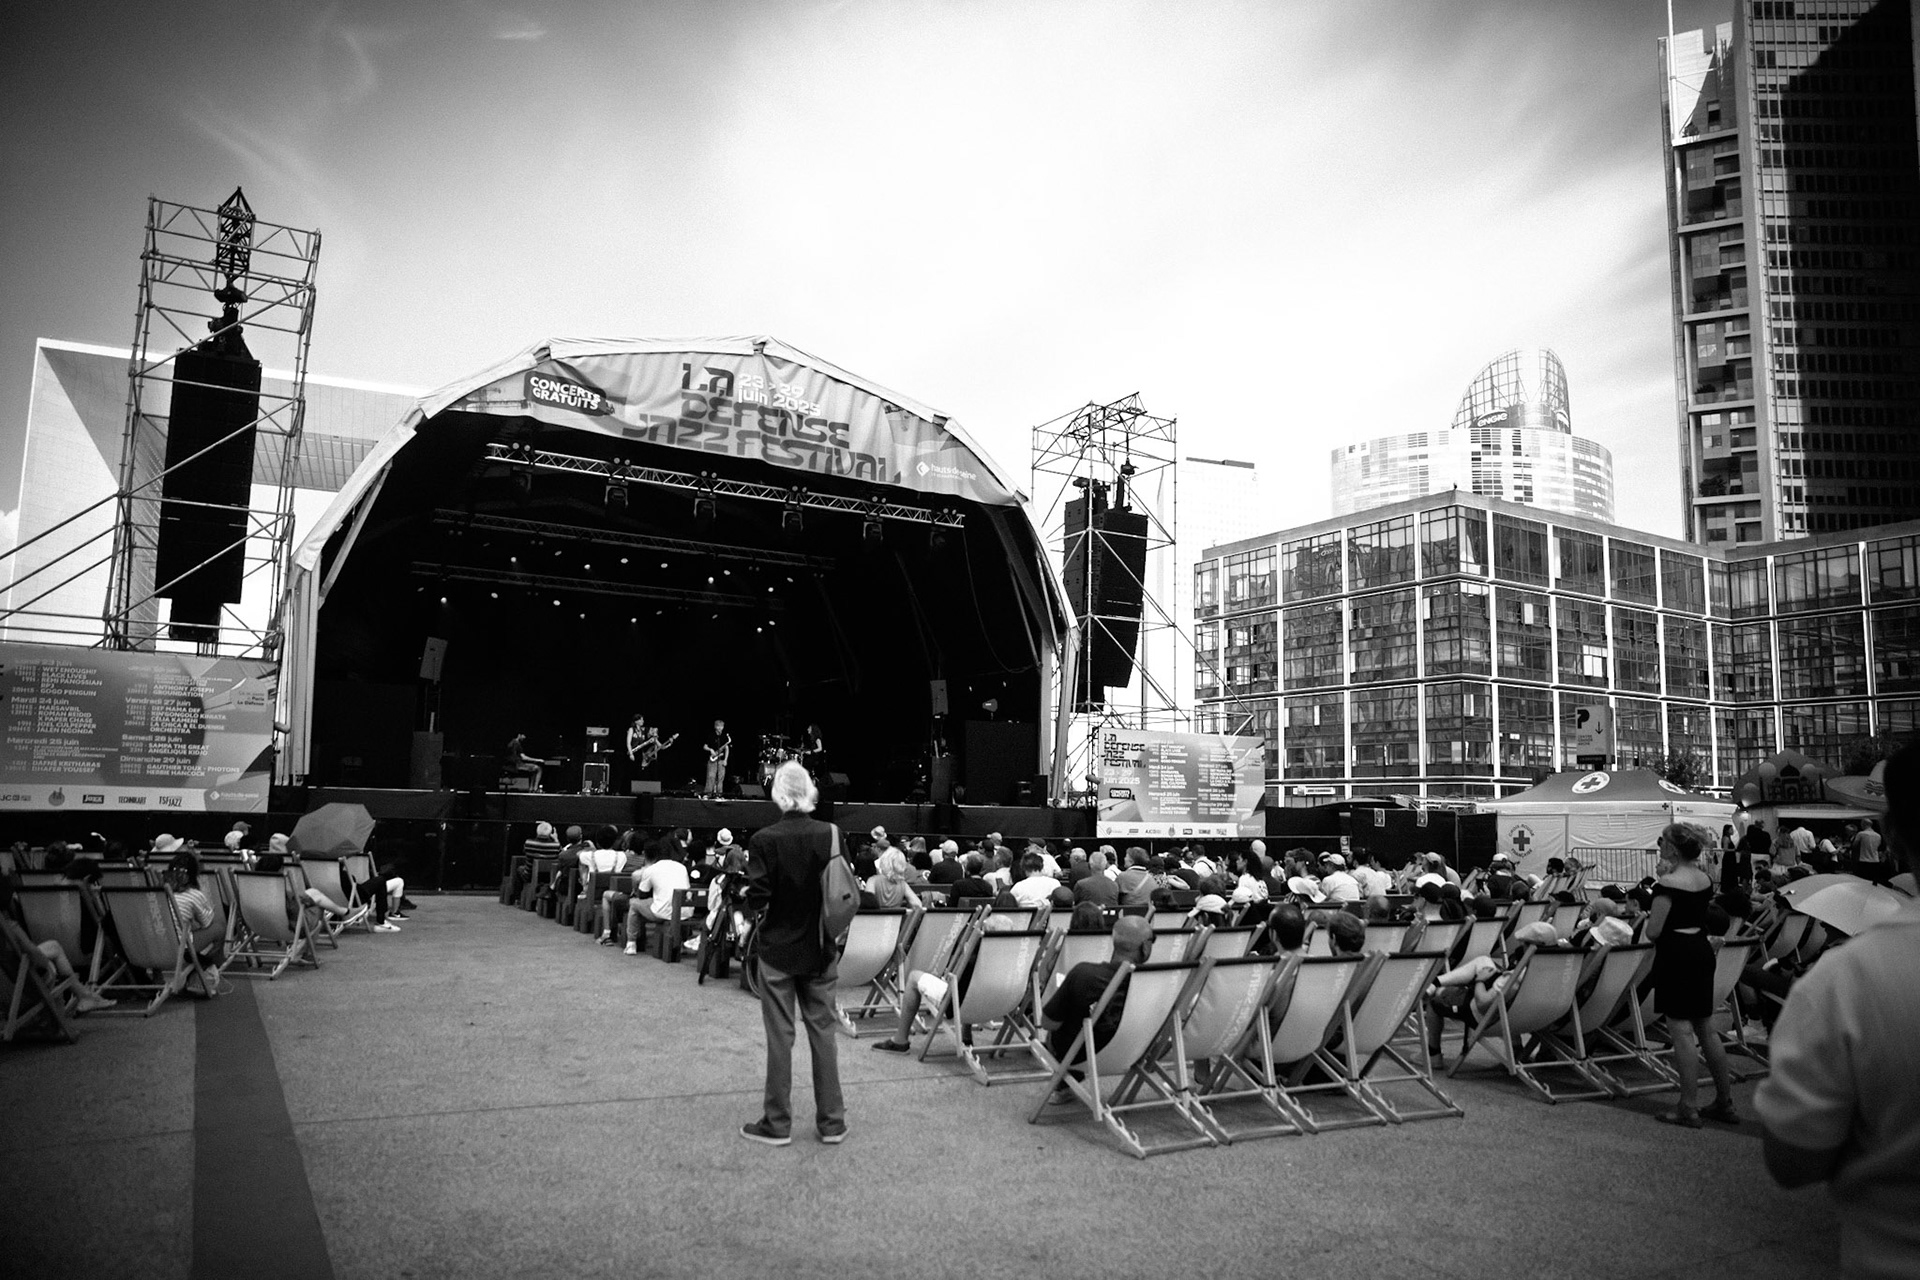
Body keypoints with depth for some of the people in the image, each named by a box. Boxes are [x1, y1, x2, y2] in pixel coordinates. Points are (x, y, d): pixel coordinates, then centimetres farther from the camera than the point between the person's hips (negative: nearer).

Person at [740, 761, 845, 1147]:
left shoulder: (763, 839, -13)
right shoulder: (830, 835, -7)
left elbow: (757, 900, -14)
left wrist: (759, 914, 6)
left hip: (777, 948, -2)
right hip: (819, 949, 2)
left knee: (780, 1036, 6)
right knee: (823, 1031, 10)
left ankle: (777, 1123, 14)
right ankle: (831, 1122, 16)